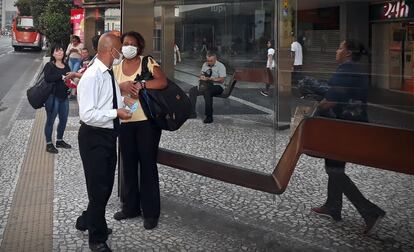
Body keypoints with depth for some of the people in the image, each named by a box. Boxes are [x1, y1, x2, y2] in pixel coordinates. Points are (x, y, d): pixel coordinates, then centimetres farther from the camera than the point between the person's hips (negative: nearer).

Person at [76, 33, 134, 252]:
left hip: (109, 135, 9)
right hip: (94, 137, -9)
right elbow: (87, 114, -27)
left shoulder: (109, 73, 6)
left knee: (106, 184, 22)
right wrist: (116, 113, -22)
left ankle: (87, 221, 45)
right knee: (98, 187, 3)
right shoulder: (91, 76, -22)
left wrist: (123, 100, 5)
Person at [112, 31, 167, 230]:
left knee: (148, 165, 1)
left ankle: (150, 212, 9)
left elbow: (163, 82, -16)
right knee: (128, 164, 11)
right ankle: (130, 207, 25)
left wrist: (139, 84, -22)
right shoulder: (117, 68, 11)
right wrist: (123, 86, -16)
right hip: (125, 122, 5)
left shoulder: (148, 62, -2)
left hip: (147, 121, -4)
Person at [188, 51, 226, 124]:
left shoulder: (220, 66, -6)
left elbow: (221, 80, -15)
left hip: (217, 86, -7)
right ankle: (192, 113, -11)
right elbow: (201, 75, 24)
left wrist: (210, 79, -24)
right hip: (206, 85, 7)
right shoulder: (205, 65, 15)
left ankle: (209, 117, -34)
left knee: (207, 92, -38)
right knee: (192, 90, -13)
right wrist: (202, 77, -3)